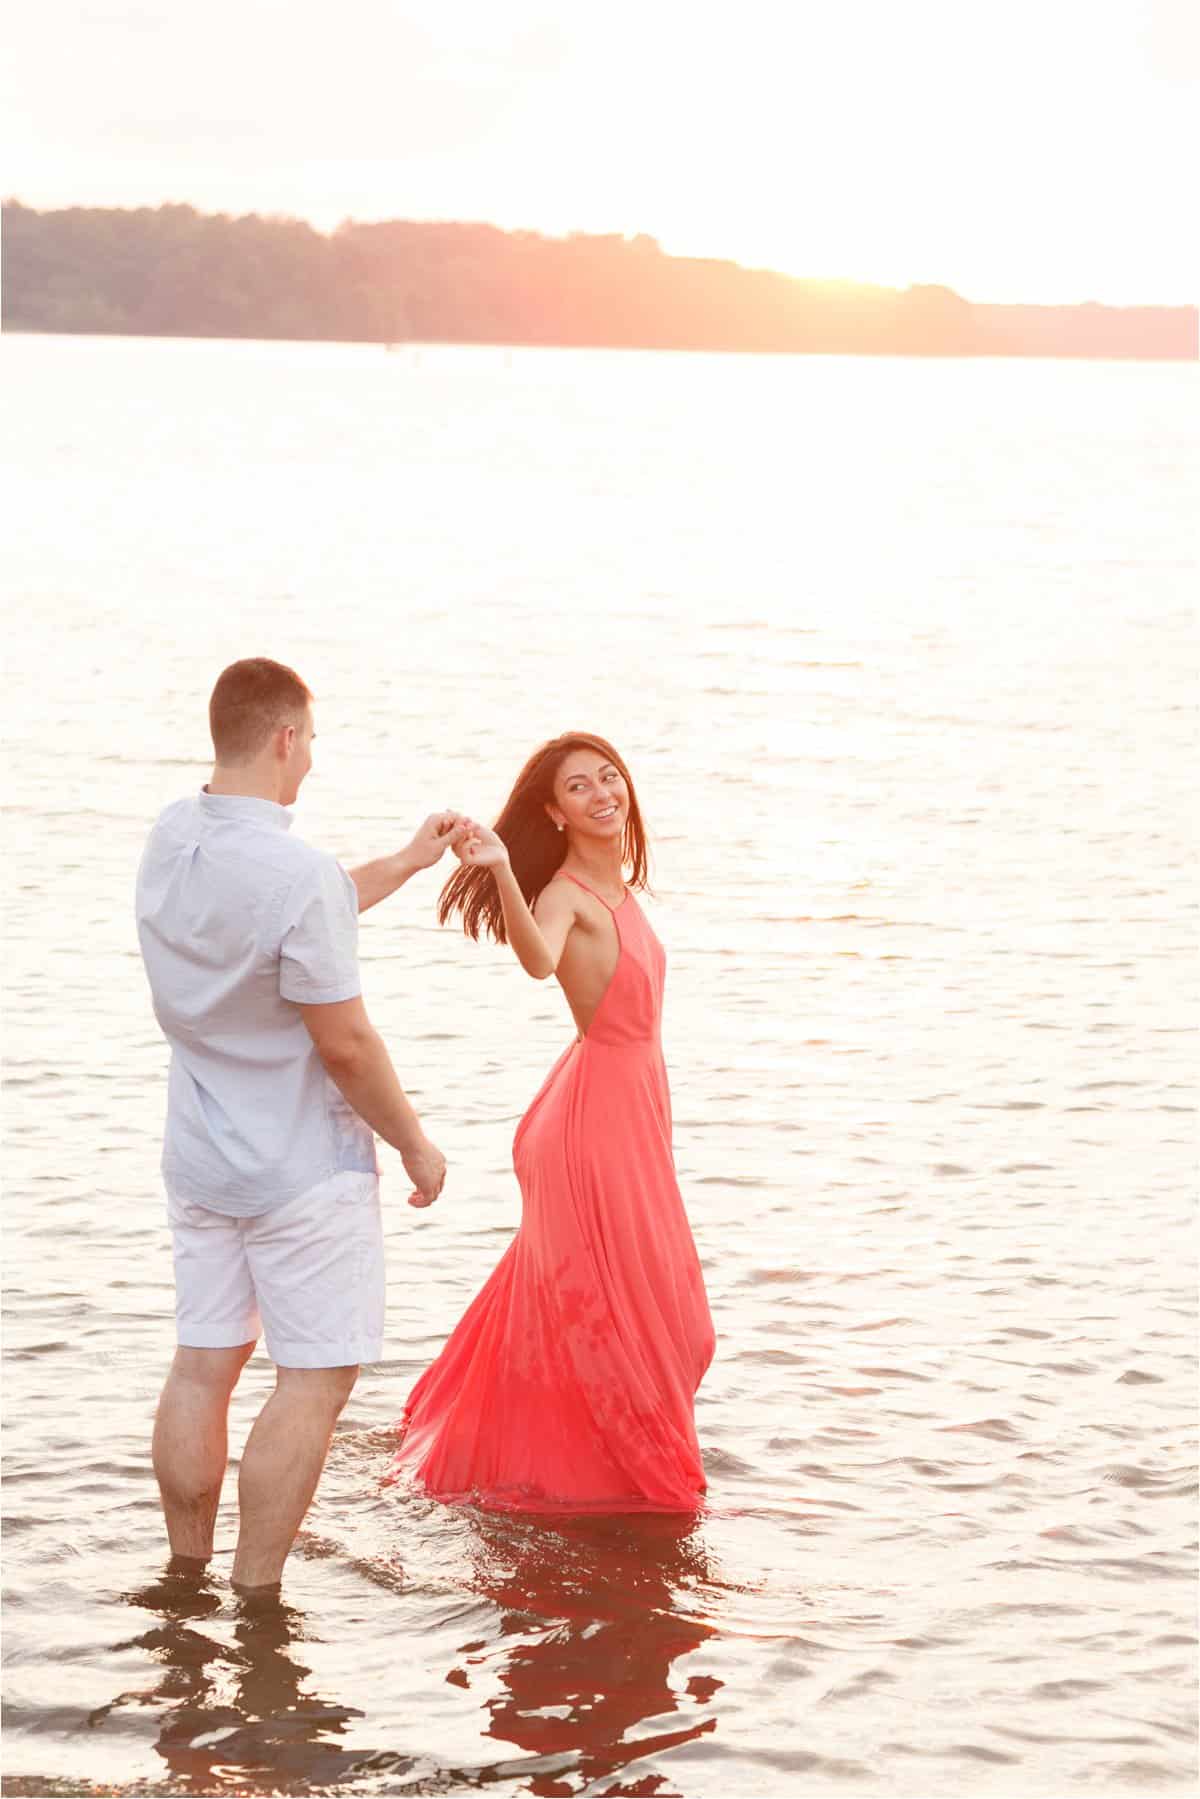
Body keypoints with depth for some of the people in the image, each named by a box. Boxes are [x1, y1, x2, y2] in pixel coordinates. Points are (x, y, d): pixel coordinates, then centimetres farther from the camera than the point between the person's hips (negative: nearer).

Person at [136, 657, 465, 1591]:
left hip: (199, 1156, 8)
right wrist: (415, 1144, -5)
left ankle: (187, 1575, 22)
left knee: (204, 1363, 14)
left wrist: (406, 863, 27)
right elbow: (345, 1043, -20)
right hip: (304, 1167, -8)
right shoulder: (298, 873, -25)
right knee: (315, 1380, 2)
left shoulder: (172, 839, 0)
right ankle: (255, 1601, 3)